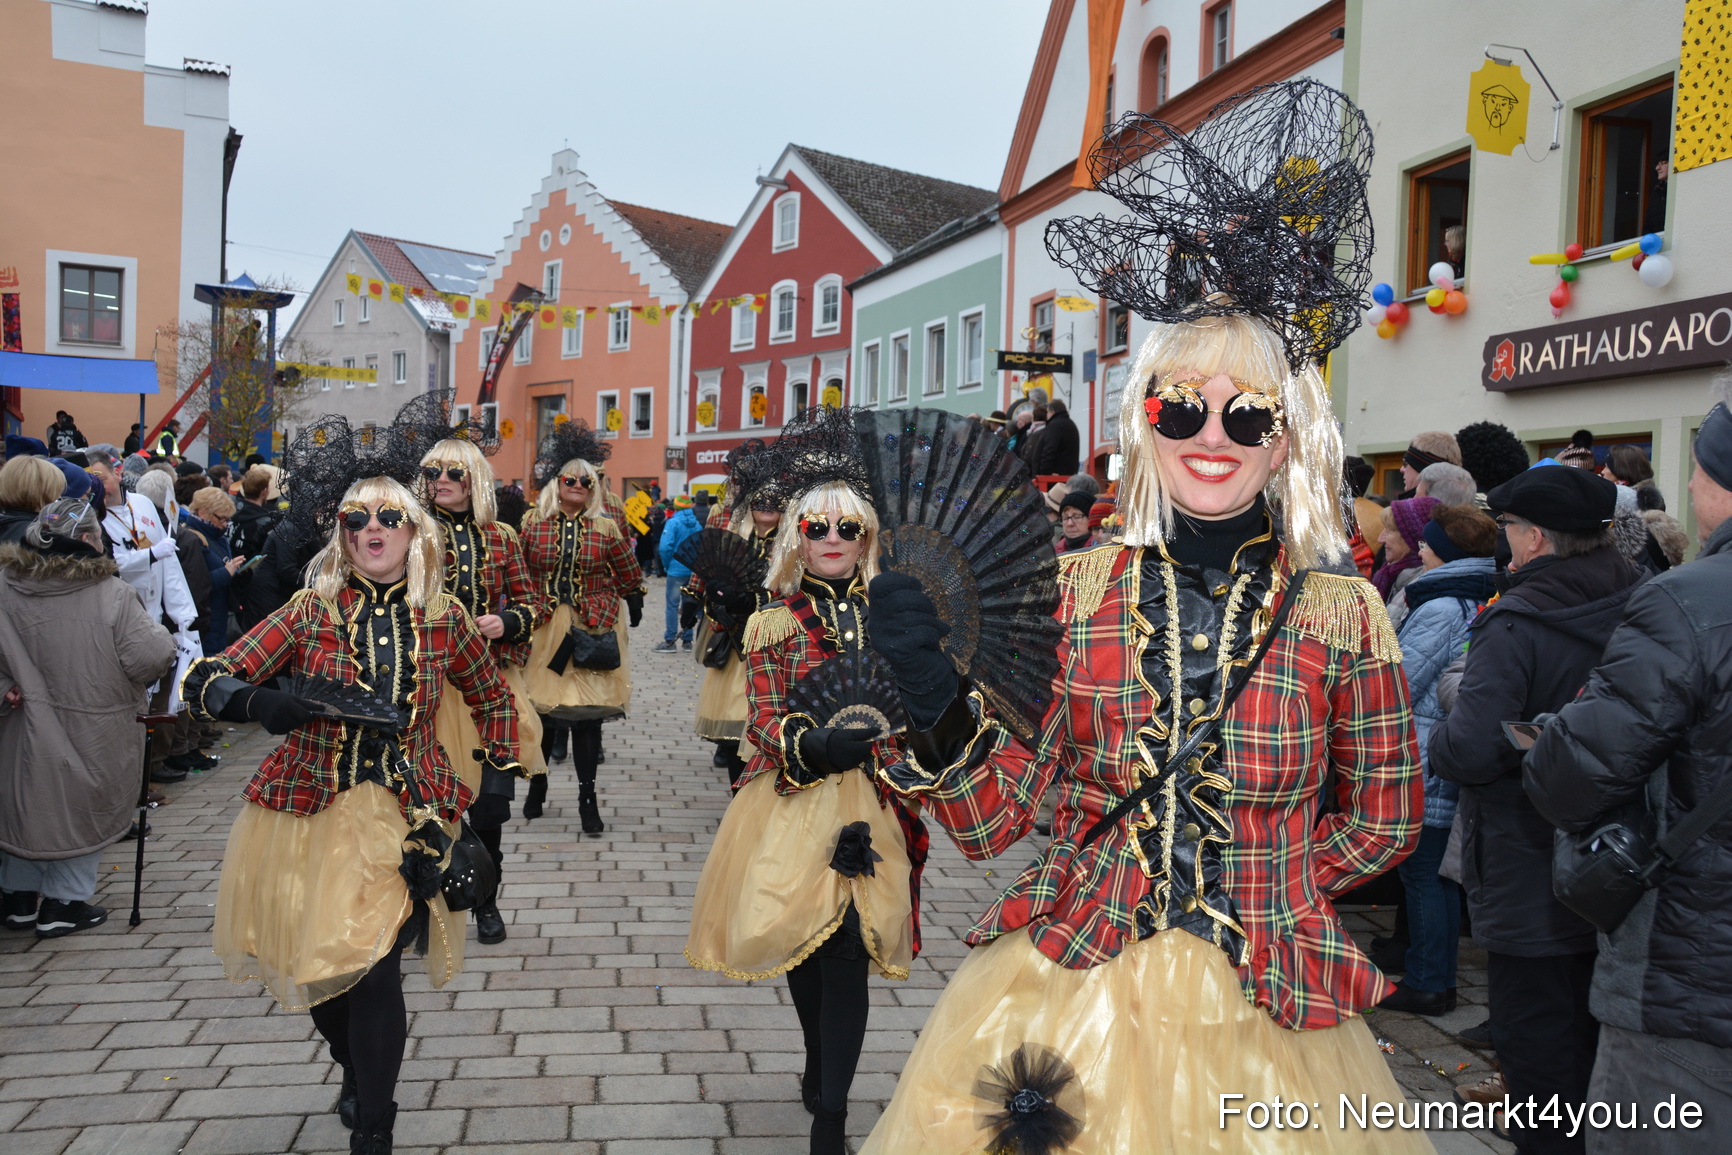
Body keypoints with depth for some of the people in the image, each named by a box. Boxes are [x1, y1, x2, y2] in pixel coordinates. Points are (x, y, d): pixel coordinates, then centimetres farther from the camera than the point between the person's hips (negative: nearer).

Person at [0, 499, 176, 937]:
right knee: (81, 813, 12)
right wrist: (162, 637, -1)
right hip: (92, 735, -4)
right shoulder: (111, 594, -20)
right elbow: (151, 656, -22)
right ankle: (64, 904, 18)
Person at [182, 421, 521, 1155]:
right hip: (309, 811, 1)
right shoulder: (310, 611, -3)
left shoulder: (444, 622, -1)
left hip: (403, 818, -1)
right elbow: (201, 681, -8)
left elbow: (493, 699, 16)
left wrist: (501, 771, 10)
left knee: (373, 967, -11)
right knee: (317, 965, 13)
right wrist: (260, 702, -29)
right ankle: (357, 1074, 44)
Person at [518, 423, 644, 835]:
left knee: (588, 713, -2)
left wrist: (634, 606, 14)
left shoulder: (606, 527, 3)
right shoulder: (533, 522, 3)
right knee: (541, 709, 6)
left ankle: (588, 797, 7)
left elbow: (629, 576, 13)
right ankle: (537, 784, 27)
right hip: (543, 628, 1)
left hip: (593, 630, 0)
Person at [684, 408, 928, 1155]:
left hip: (867, 801, 0)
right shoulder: (776, 622, 0)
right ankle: (824, 1071, 38)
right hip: (792, 800, 0)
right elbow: (762, 720, -7)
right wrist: (815, 743, -25)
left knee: (848, 941, -9)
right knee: (802, 932, 10)